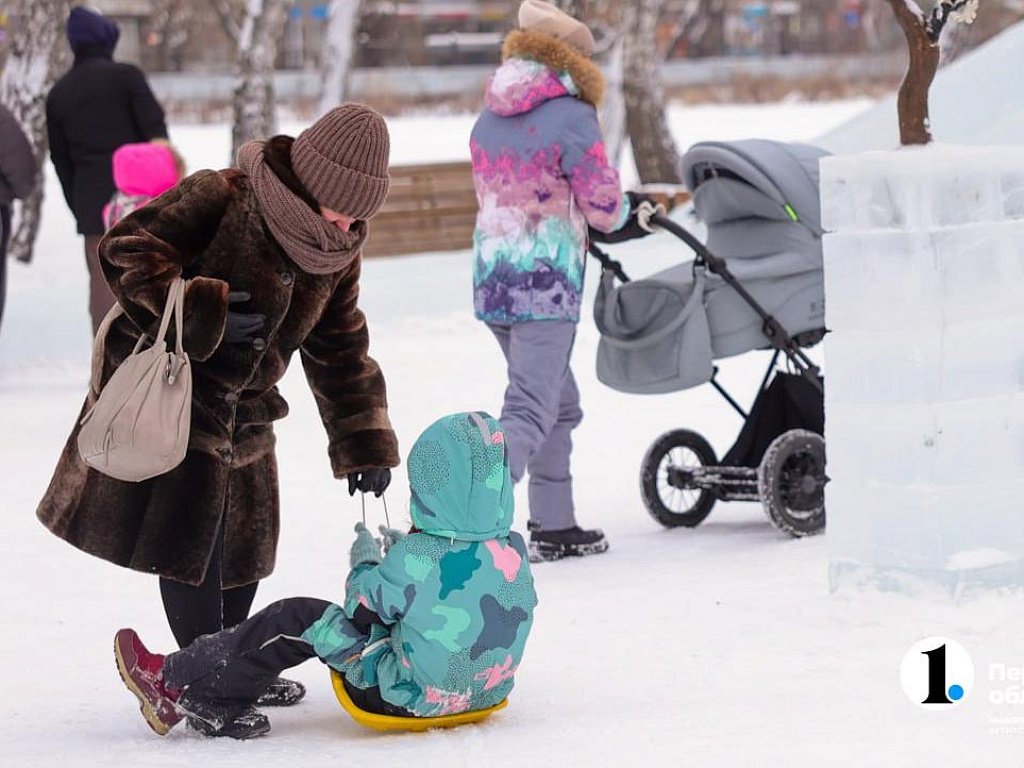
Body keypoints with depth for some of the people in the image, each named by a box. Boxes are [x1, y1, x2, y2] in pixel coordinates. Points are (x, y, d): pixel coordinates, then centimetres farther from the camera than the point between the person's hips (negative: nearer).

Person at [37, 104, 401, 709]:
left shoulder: (338, 254, 4)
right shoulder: (221, 200, -18)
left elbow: (341, 354, 12)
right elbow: (127, 250, -19)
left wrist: (365, 446, 8)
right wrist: (204, 312, -29)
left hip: (242, 411, 8)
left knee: (246, 535, 13)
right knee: (192, 535, -12)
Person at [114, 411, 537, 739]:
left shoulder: (414, 560, -23)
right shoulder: (515, 552, -8)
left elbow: (360, 610, -7)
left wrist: (364, 562, 12)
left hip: (410, 698, -7)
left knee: (298, 621, 5)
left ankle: (175, 683, 17)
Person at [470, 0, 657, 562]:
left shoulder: (487, 120, 12)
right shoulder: (571, 117, -10)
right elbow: (604, 209, -8)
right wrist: (628, 210, 17)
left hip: (490, 280, 8)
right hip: (546, 285, -8)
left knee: (560, 405, 21)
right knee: (530, 411, -10)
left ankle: (554, 528, 25)